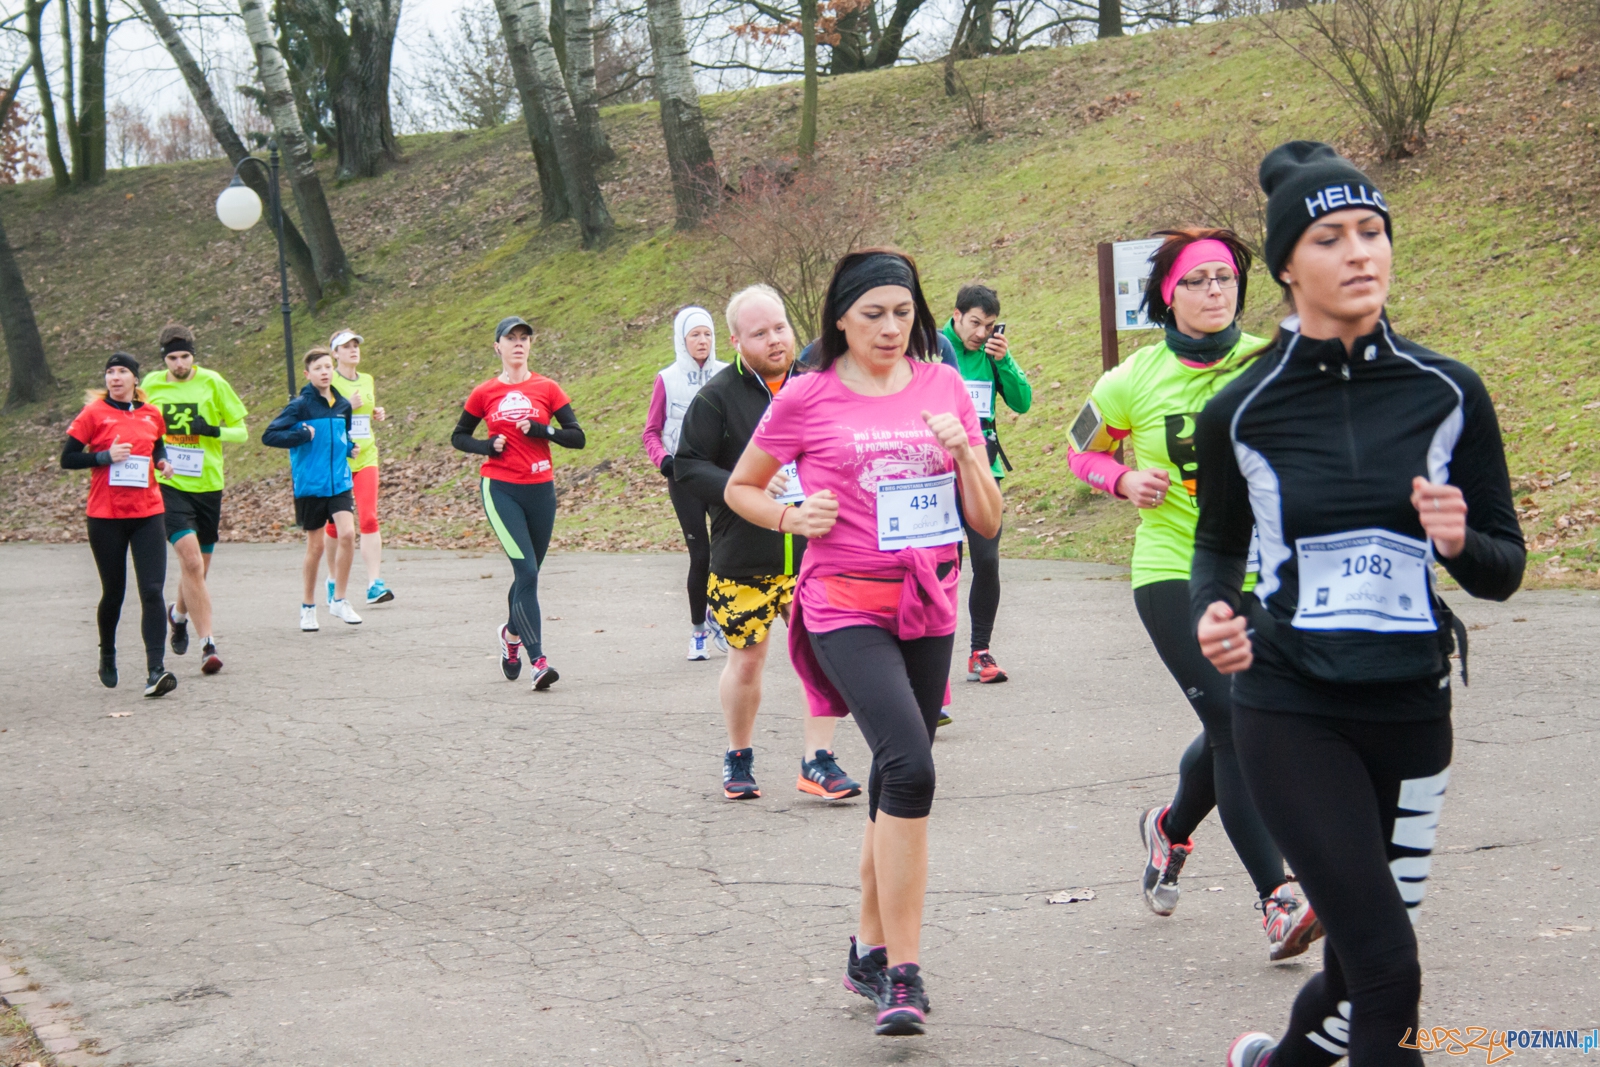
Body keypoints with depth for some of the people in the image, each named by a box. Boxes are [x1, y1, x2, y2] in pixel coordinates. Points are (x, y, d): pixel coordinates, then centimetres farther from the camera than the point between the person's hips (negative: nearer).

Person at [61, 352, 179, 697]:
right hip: (106, 516, -2)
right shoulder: (94, 413, -3)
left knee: (152, 590, -11)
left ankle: (156, 670, -16)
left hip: (148, 513, 2)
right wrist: (106, 456, -16)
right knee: (113, 592, 9)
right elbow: (67, 458, -3)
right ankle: (107, 656, 35)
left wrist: (163, 462, 4)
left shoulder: (151, 414, 8)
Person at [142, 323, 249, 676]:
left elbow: (242, 432, 0)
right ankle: (208, 643, -16)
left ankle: (179, 614, 44)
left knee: (199, 568, 11)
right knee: (190, 560, -19)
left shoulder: (212, 383, -2)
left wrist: (214, 431, -18)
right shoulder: (151, 385, 3)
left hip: (207, 486, 1)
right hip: (169, 485, -1)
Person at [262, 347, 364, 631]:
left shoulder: (343, 406, 9)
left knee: (348, 534, -14)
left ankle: (339, 601, 0)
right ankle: (308, 607, 20)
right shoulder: (300, 406, -6)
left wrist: (350, 448, 6)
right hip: (310, 485, -3)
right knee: (316, 545, 3)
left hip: (339, 482, 3)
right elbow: (269, 436, -11)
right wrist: (304, 434, -18)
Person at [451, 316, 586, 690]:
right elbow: (458, 436, 15)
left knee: (528, 573, 13)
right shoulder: (484, 394, 4)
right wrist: (488, 446, -4)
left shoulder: (547, 389, 5)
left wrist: (542, 429, -14)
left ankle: (512, 632, 43)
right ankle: (538, 661, -19)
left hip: (540, 490, 2)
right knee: (527, 570, -16)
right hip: (499, 488, -2)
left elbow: (577, 437, 1)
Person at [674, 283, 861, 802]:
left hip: (814, 553, 2)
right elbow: (687, 467, -8)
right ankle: (738, 757, 28)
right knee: (747, 660, 7)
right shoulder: (717, 398, -6)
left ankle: (817, 760, 5)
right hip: (744, 559, -2)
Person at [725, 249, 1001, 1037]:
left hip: (928, 606, 5)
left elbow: (987, 523, 6)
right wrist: (793, 517, -8)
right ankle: (903, 973, -17)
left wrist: (965, 452, -11)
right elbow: (739, 488, 10)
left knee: (896, 780, 12)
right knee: (910, 766, -22)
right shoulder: (807, 400, -2)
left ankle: (870, 953, 29)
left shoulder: (944, 388, 7)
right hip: (847, 607, -5)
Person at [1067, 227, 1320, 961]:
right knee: (1234, 722, -17)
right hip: (1172, 574, -3)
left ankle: (1172, 829, 45)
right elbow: (1082, 453, 11)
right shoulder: (1134, 381, -5)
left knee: (1232, 735, 13)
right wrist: (1125, 480, -9)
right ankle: (1276, 901, -16)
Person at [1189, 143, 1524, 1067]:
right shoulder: (1240, 413, -4)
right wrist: (1212, 613, -8)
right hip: (1292, 712, -3)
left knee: (1364, 965, 13)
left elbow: (1505, 571, 5)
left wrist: (1459, 542, -18)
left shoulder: (1448, 393, -1)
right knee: (1389, 968, -13)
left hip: (1412, 711, 3)